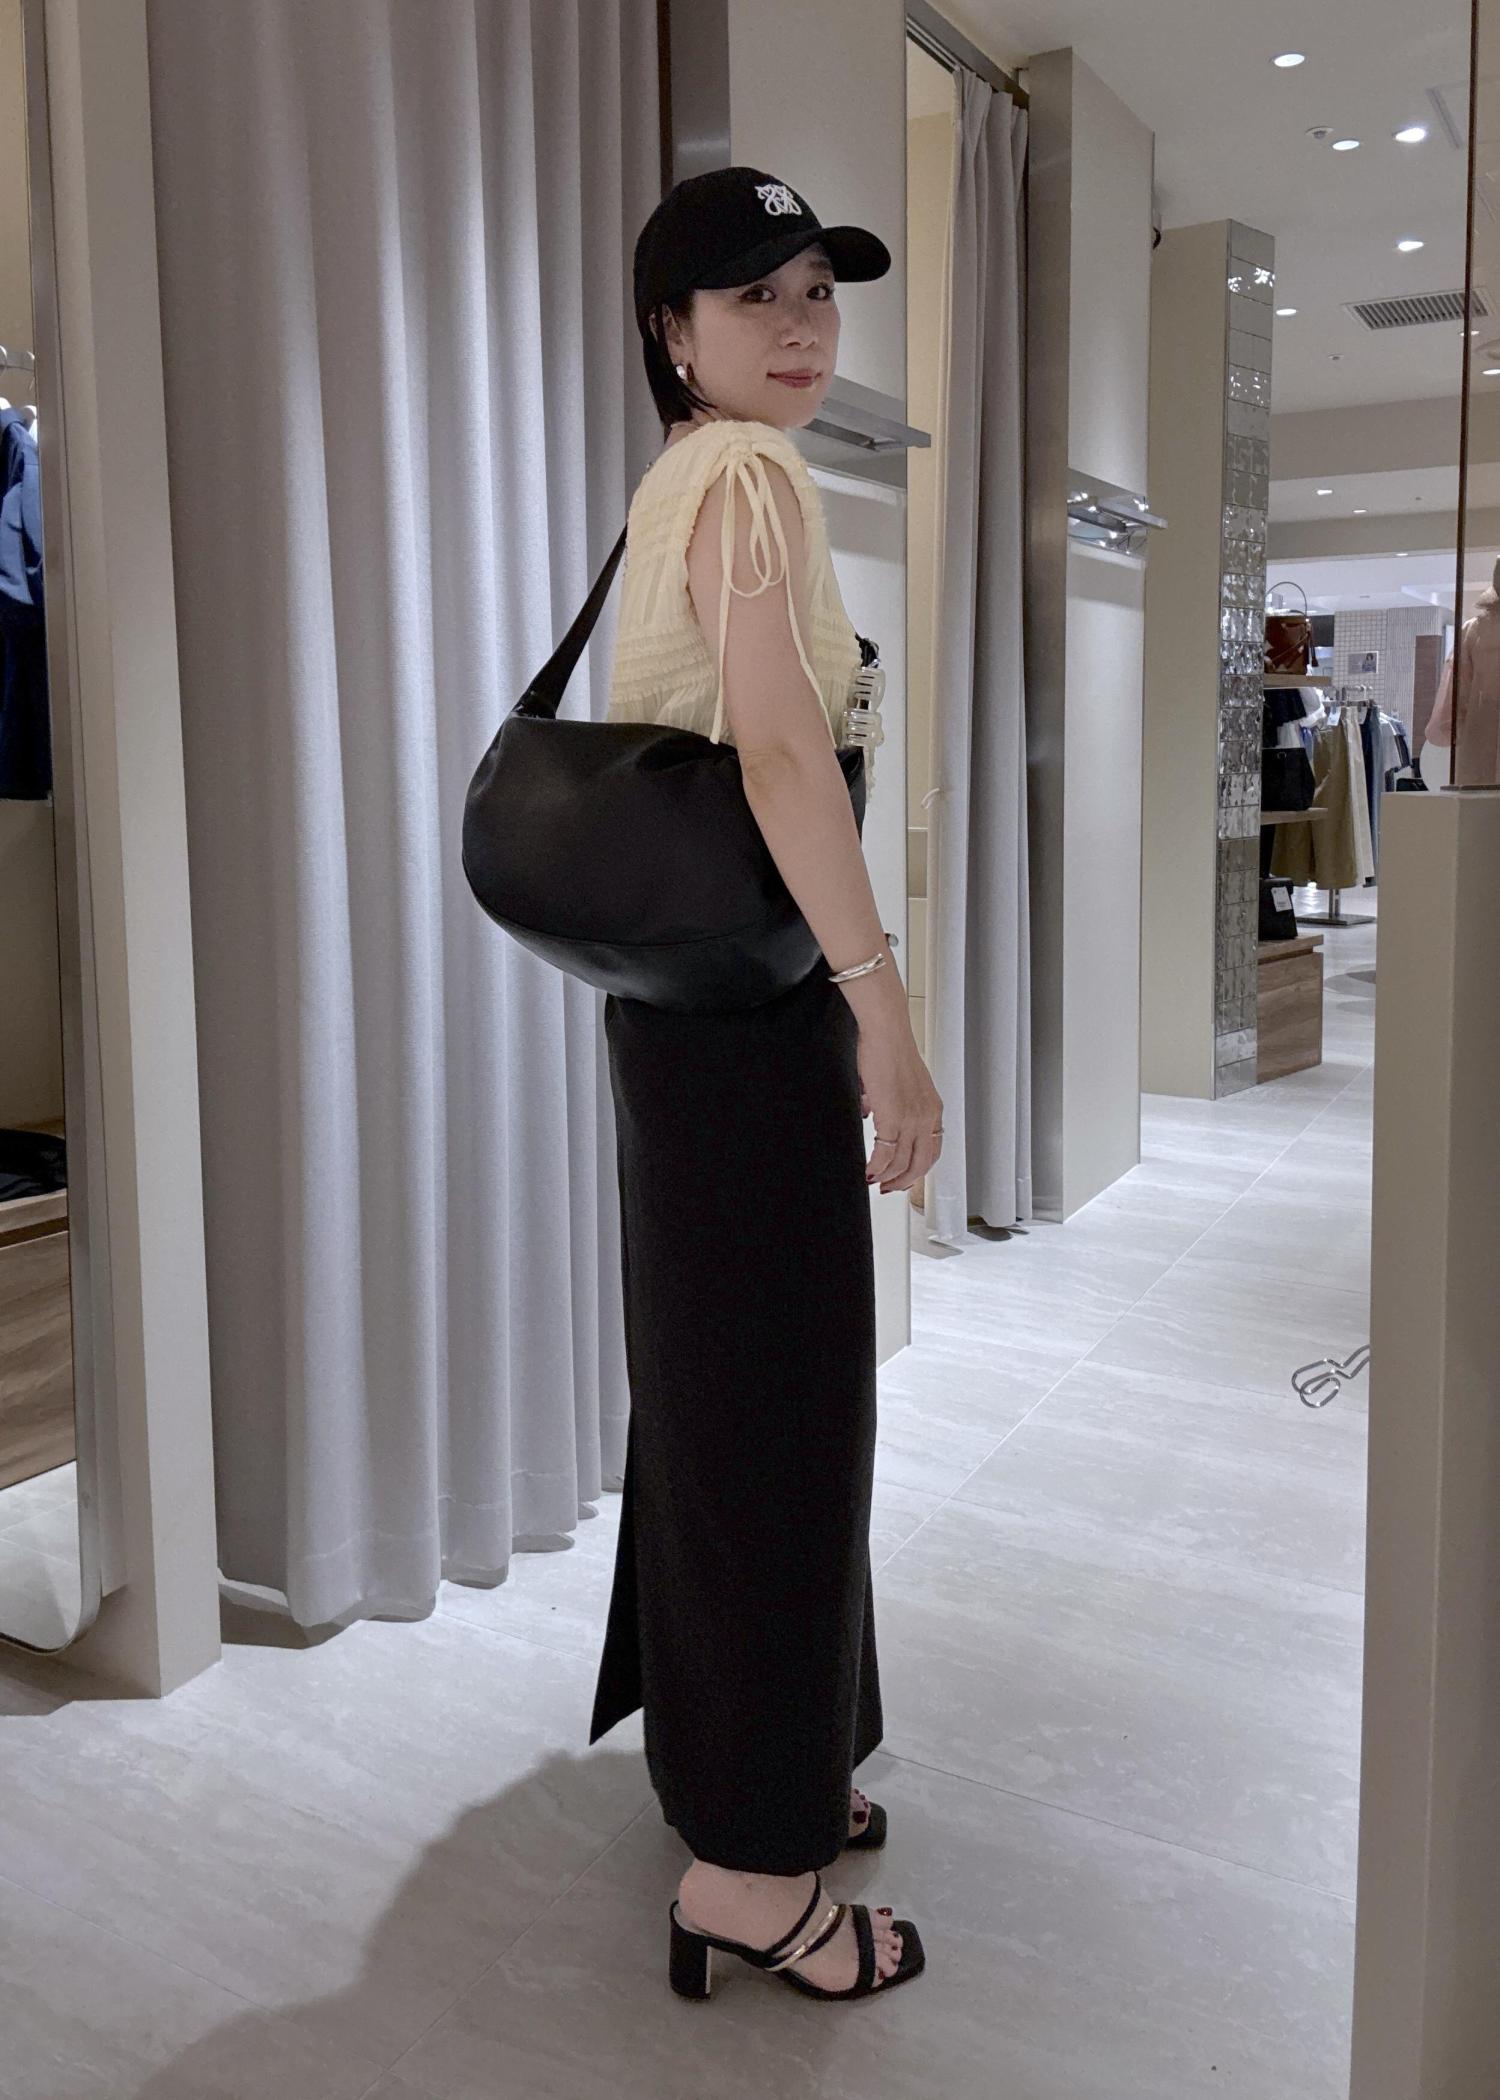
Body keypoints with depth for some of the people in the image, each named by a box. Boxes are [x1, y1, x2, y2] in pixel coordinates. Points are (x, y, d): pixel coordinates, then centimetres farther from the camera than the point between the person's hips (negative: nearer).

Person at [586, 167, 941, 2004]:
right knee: (777, 1388, -3)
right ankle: (750, 1867, 10)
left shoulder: (675, 479, 18)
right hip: (751, 988, -10)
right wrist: (884, 1009, -27)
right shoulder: (749, 472, -12)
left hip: (685, 979, 10)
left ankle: (742, 1756, 35)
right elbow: (782, 749, -24)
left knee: (717, 1373, 17)